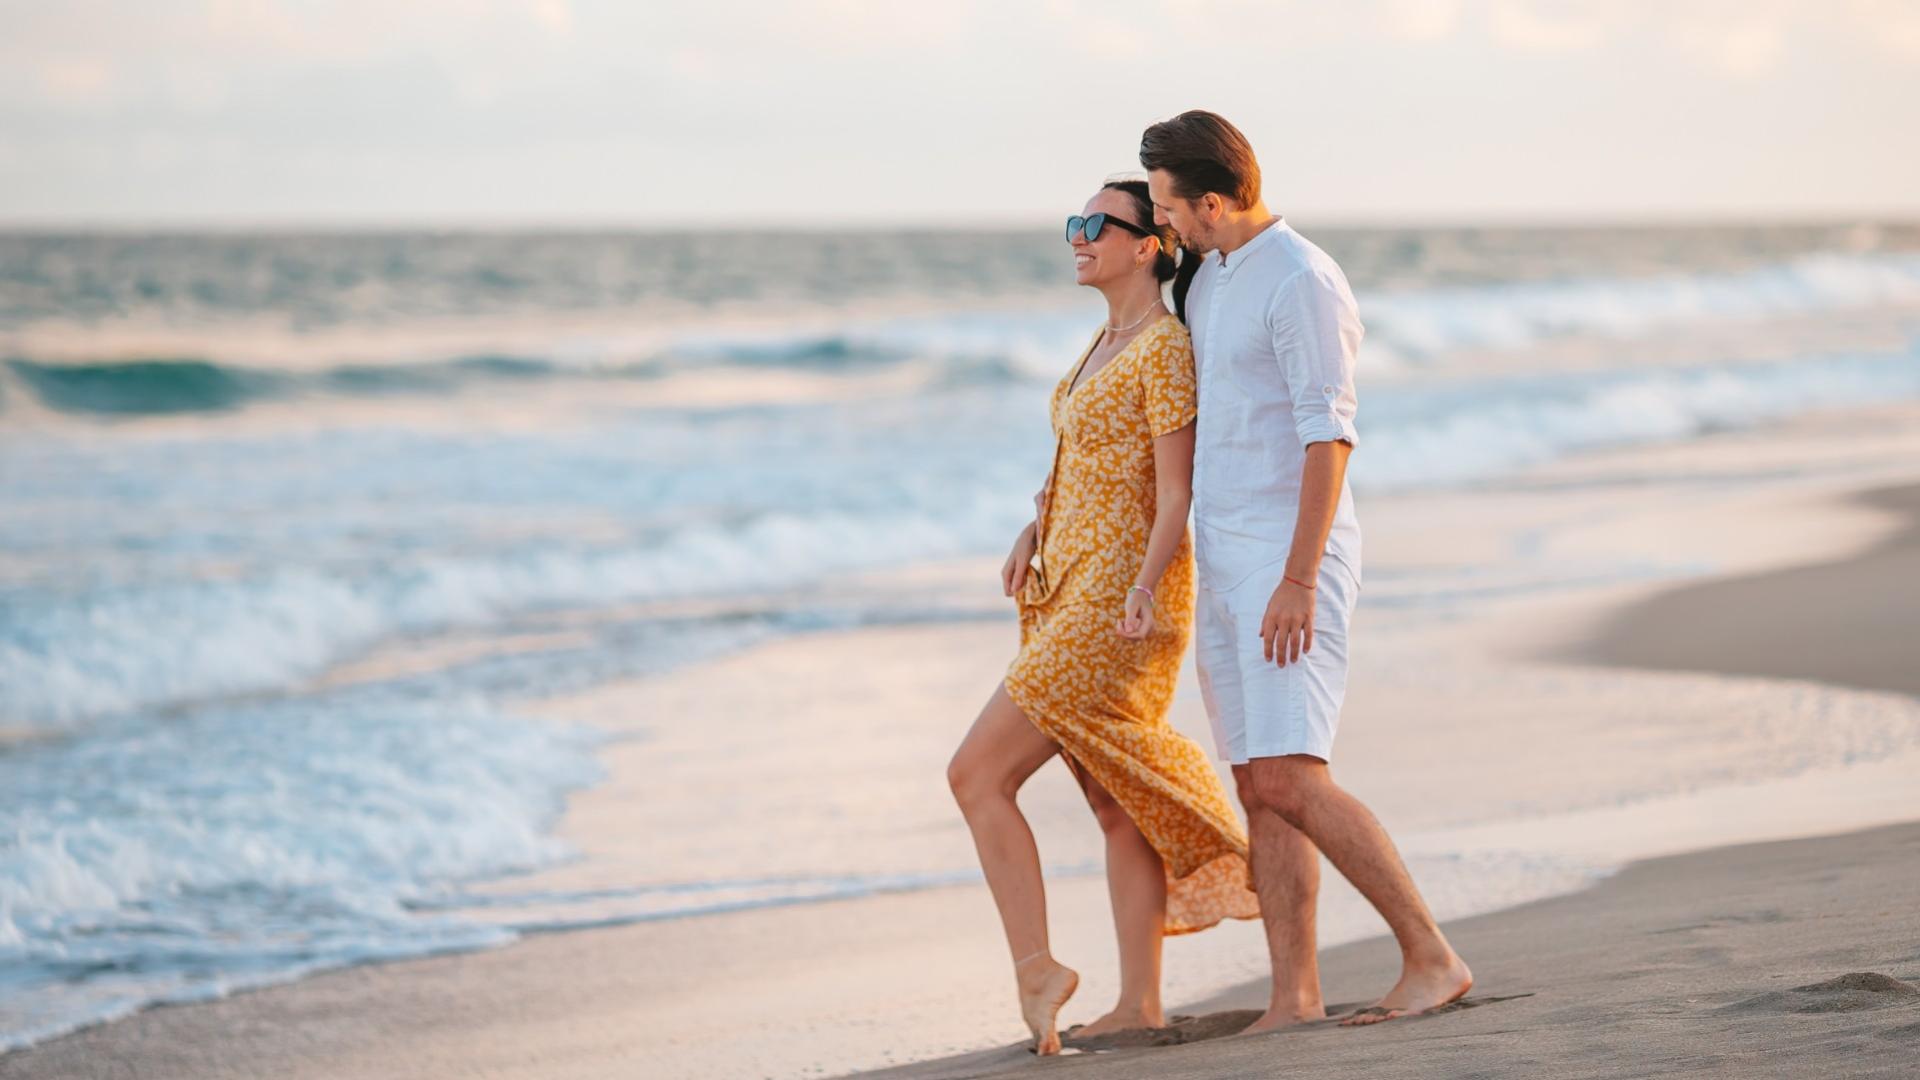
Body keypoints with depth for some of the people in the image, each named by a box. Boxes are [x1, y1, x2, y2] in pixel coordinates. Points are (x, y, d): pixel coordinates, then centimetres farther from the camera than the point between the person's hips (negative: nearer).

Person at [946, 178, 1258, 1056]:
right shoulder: (1107, 345, 16)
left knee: (976, 774, -11)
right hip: (1069, 593, 10)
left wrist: (1146, 586, -32)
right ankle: (1140, 1003, 13)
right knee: (1116, 803, 10)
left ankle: (1036, 969, -6)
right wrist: (1033, 530, 10)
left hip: (1119, 604, -10)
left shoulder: (1167, 348, -13)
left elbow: (1178, 489, -18)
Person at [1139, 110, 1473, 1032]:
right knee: (1259, 790, 4)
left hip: (1292, 563, -9)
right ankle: (1293, 998, 4)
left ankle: (1430, 956, -11)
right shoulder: (1209, 279, 16)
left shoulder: (1302, 281, -14)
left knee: (1291, 782, -17)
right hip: (1226, 568, 9)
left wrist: (1298, 581, -25)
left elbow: (1328, 436, -20)